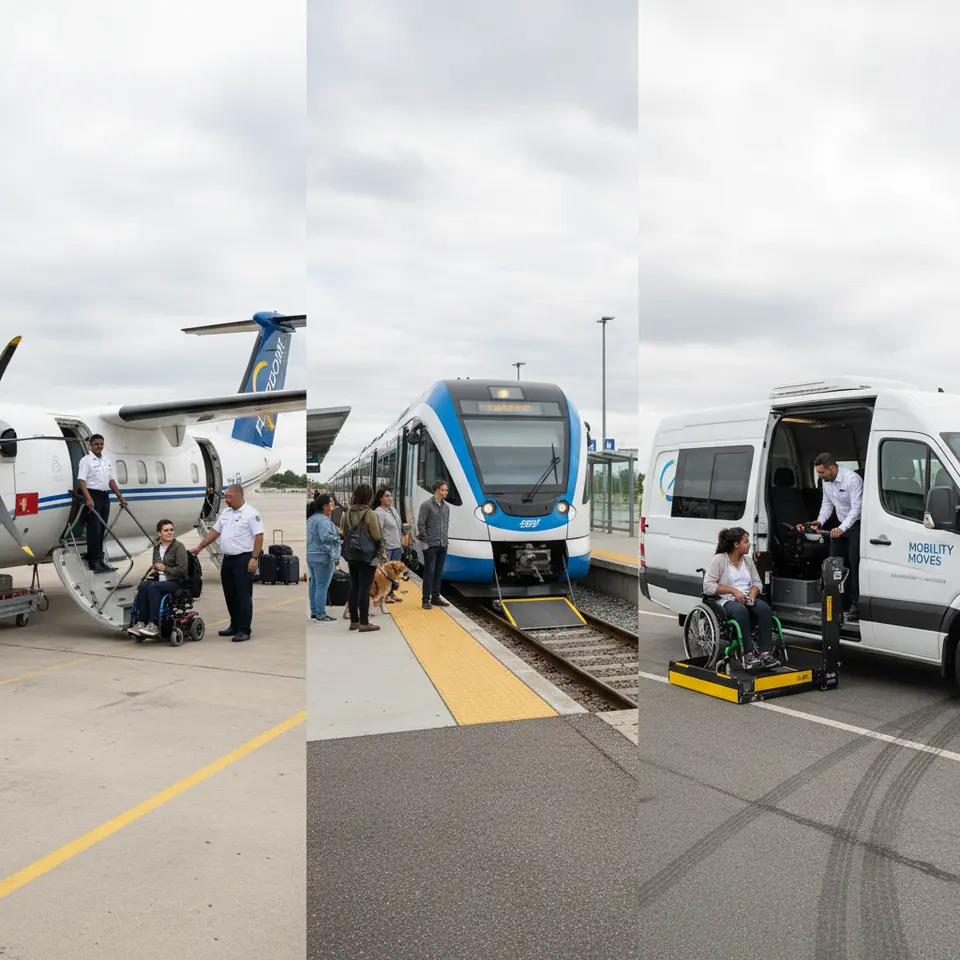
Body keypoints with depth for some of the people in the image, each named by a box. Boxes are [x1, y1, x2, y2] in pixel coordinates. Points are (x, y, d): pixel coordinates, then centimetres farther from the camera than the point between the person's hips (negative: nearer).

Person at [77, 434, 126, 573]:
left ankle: (99, 560, 13)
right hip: (92, 496, -7)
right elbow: (82, 481, -14)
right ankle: (94, 562, -8)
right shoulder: (86, 461, -4)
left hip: (105, 497, 7)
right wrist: (88, 498, -26)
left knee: (102, 530, 8)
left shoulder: (107, 462, 17)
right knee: (94, 530, -9)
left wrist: (121, 497, 14)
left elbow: (111, 481, 20)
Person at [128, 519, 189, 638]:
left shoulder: (179, 547, -5)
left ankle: (154, 624, -35)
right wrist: (153, 571, 7)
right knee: (143, 586, -26)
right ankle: (141, 622, -29)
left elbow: (182, 570, -11)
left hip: (176, 582, -6)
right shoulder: (157, 547, 15)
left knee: (153, 587, -33)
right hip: (159, 579, 6)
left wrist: (165, 569, -21)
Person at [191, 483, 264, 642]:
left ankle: (244, 630, -2)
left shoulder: (251, 513, -12)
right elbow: (214, 532, 19)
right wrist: (199, 547, 14)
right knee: (230, 596, 14)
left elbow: (259, 536, -16)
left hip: (243, 560, -8)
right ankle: (235, 626, 24)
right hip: (228, 559, 8)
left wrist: (254, 558, -21)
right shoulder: (225, 513, 13)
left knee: (243, 596, -5)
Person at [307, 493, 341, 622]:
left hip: (311, 556, 10)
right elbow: (325, 537, -24)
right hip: (323, 556, -10)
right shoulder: (323, 520, -16)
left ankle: (314, 612, 20)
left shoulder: (311, 519, 16)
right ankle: (321, 615, -3)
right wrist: (338, 536, -10)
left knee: (314, 585, 14)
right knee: (322, 586, -6)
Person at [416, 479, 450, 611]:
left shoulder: (446, 506, 11)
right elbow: (421, 524, -11)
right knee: (429, 572, -3)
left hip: (443, 545, 6)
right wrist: (425, 541, -12)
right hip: (431, 545, -6)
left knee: (439, 573, 11)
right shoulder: (427, 505, -9)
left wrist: (445, 539, 12)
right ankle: (426, 600, 3)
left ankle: (435, 597, 20)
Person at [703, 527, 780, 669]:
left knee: (764, 608, -28)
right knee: (741, 611, -39)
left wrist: (752, 595, -8)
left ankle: (766, 653, -33)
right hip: (726, 601, -5)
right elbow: (708, 586, -12)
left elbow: (757, 582, 15)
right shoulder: (719, 559, -4)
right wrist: (733, 590, -18)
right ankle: (748, 655, -41)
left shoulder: (748, 560, 15)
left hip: (747, 600, 5)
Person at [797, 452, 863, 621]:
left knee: (855, 564, -12)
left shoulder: (852, 479, -21)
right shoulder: (826, 482, 5)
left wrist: (842, 528, -33)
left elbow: (856, 507, -25)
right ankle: (842, 604, 11)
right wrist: (820, 522, -3)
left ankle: (856, 605, -9)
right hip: (840, 526, 8)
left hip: (856, 525, -8)